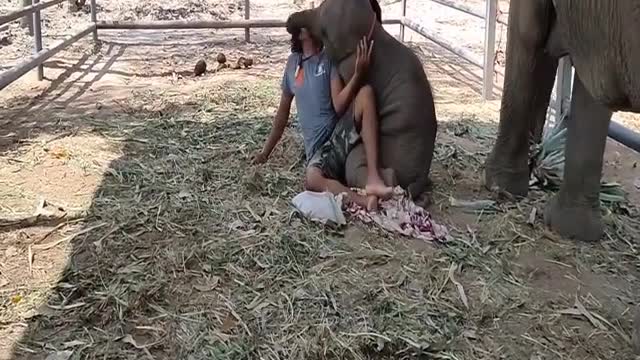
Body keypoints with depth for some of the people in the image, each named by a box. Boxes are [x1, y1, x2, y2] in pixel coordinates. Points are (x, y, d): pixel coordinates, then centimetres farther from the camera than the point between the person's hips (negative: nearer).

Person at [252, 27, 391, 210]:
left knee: (366, 91, -30)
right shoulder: (293, 62, 14)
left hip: (341, 133, -1)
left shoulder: (330, 57, 5)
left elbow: (339, 106, -10)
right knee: (312, 180, -35)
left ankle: (373, 177, -36)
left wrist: (359, 73, -25)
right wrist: (265, 152, 21)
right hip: (319, 148, 1)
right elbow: (283, 112, 21)